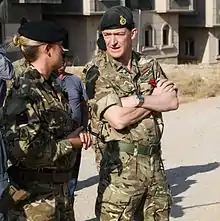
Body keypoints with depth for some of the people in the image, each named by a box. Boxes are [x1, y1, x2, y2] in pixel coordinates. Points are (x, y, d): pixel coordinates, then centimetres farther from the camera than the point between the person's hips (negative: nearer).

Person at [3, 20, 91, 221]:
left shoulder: (51, 87, 9)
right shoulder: (25, 92, -19)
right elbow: (24, 149, -27)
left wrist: (78, 132, 1)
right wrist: (70, 143, -16)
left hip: (60, 188, 9)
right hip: (34, 195, -9)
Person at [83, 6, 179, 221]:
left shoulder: (149, 65, 8)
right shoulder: (97, 71, -8)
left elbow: (173, 102, -5)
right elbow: (118, 120, -18)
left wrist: (137, 100, -19)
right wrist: (155, 100, -7)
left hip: (154, 160, 5)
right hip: (121, 163, -5)